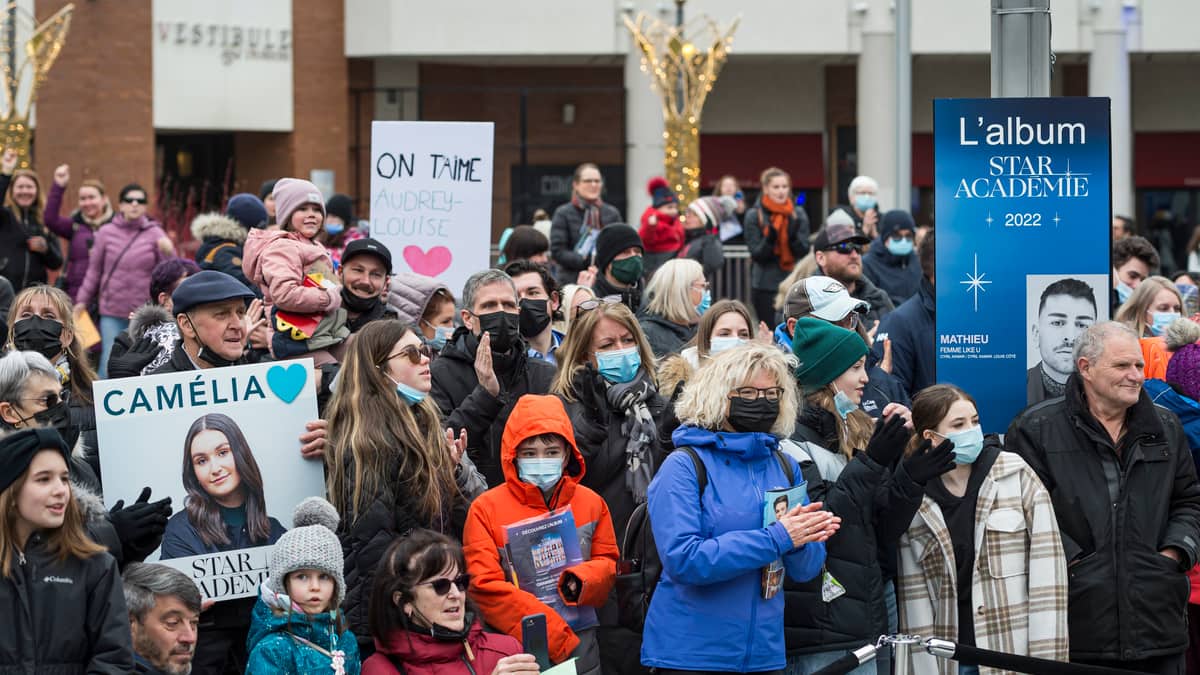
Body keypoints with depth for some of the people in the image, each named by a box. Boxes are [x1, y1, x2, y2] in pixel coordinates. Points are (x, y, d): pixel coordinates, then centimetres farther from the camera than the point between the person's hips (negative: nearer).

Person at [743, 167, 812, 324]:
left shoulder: (798, 215, 6)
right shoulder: (754, 216, -2)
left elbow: (803, 251, 1)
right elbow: (756, 254, -4)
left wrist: (794, 236, -17)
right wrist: (769, 239, -22)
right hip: (765, 287, -2)